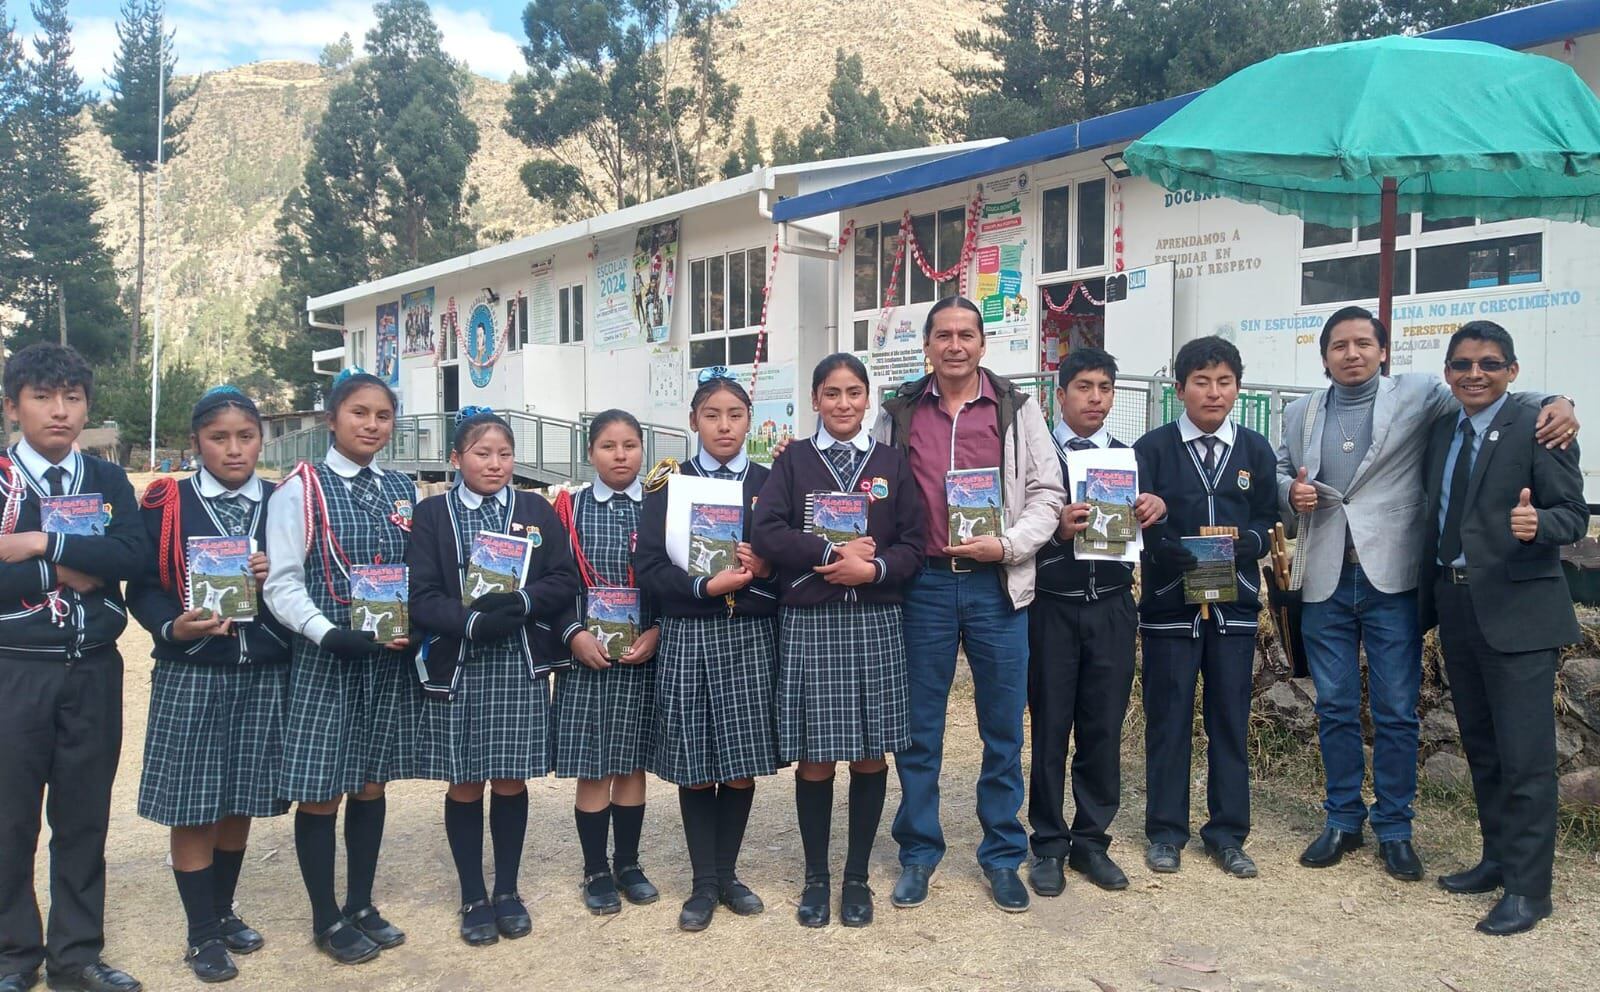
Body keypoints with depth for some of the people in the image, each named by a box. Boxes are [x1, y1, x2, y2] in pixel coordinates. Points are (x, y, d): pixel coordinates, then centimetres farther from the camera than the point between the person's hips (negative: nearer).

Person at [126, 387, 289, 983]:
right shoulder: (165, 504, -2)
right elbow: (143, 589, -3)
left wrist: (277, 577, -13)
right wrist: (175, 628, -21)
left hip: (262, 675, 2)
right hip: (190, 675, -2)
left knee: (240, 801, 12)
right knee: (191, 806, 3)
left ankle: (223, 912, 32)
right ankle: (202, 934, 19)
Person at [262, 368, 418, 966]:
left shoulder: (403, 491, 9)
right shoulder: (301, 490, -5)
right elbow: (281, 585, -10)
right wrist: (332, 635, -23)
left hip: (390, 663, 4)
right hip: (325, 660, -4)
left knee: (371, 785, 14)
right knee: (320, 793, 4)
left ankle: (361, 905, 29)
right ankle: (327, 920, 21)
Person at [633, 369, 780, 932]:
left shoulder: (770, 484, 8)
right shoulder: (667, 487, 5)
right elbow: (648, 569, -3)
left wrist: (764, 569, -14)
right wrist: (704, 586, -17)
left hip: (751, 638, 1)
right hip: (688, 639, -1)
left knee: (742, 768, 5)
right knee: (694, 768, 3)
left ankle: (727, 875, 23)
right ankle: (703, 884, 18)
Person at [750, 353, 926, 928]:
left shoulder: (892, 463, 9)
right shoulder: (793, 462, 6)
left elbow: (914, 545, 3)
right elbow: (765, 534, -7)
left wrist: (873, 568, -14)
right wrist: (832, 551, -14)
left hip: (875, 624, 1)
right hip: (809, 625, -1)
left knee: (870, 754, 6)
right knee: (814, 757, 4)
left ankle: (857, 878, 22)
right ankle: (816, 878, 21)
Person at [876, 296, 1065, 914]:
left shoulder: (1017, 410, 4)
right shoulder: (898, 414, 6)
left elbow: (1048, 493, 3)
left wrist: (1007, 544, -11)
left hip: (996, 584, 0)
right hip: (923, 584, 1)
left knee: (1003, 728, 7)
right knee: (919, 727, 8)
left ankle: (1002, 857, 21)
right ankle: (918, 854, 22)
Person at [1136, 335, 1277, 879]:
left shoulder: (1255, 451, 8)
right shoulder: (1153, 448, -1)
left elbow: (1267, 521, 7)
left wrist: (1244, 543, -14)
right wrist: (1179, 555, -21)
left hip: (1234, 604, 2)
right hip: (1169, 604, -2)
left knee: (1231, 720, 8)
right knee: (1167, 719, 5)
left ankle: (1227, 832, 21)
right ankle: (1166, 831, 18)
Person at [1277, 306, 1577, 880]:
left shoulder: (1418, 395, 2)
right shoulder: (1300, 415, 11)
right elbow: (1278, 476, 18)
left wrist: (1552, 402, -18)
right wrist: (1291, 493, -4)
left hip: (1392, 580, -2)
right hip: (1326, 581, 3)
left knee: (1396, 713, 4)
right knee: (1335, 708, 11)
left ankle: (1394, 829, 20)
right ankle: (1343, 821, 25)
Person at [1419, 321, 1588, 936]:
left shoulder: (1536, 429, -8)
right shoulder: (1441, 431, 12)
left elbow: (1574, 515, -10)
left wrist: (1535, 524, -31)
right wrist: (1431, 598, 8)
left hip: (1518, 610, -7)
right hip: (1456, 607, 7)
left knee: (1524, 753, -3)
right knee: (1481, 746, 17)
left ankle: (1527, 887, 8)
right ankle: (1498, 858, 32)